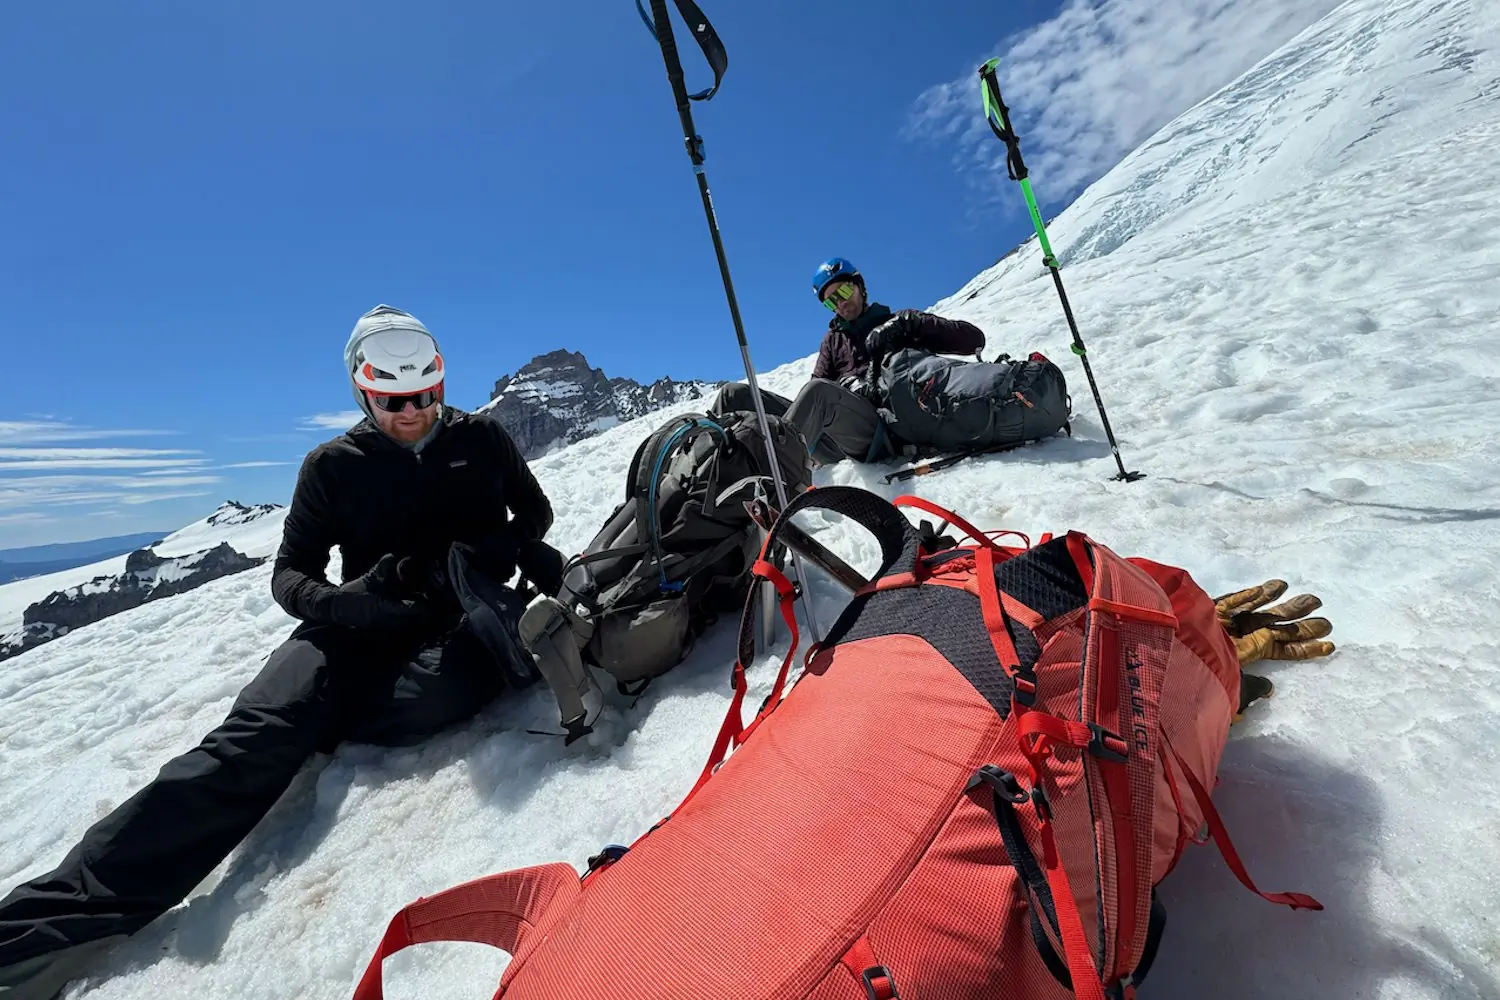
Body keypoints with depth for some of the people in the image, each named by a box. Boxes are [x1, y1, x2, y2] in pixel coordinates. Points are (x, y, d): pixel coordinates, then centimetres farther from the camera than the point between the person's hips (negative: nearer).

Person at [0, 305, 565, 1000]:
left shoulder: (480, 439, 6)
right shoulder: (334, 466, 7)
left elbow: (534, 511, 15)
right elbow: (290, 574, 7)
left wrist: (495, 549, -7)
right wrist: (346, 602, -16)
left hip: (465, 614, 1)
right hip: (364, 625, 0)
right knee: (255, 739, -26)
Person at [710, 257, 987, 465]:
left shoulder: (900, 324, 18)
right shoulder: (833, 339, 30)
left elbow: (974, 338, 10)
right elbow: (819, 390, 15)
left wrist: (910, 323, -3)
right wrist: (850, 385, -7)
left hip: (878, 434, -4)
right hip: (831, 439, 5)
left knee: (818, 391, -36)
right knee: (736, 394, -8)